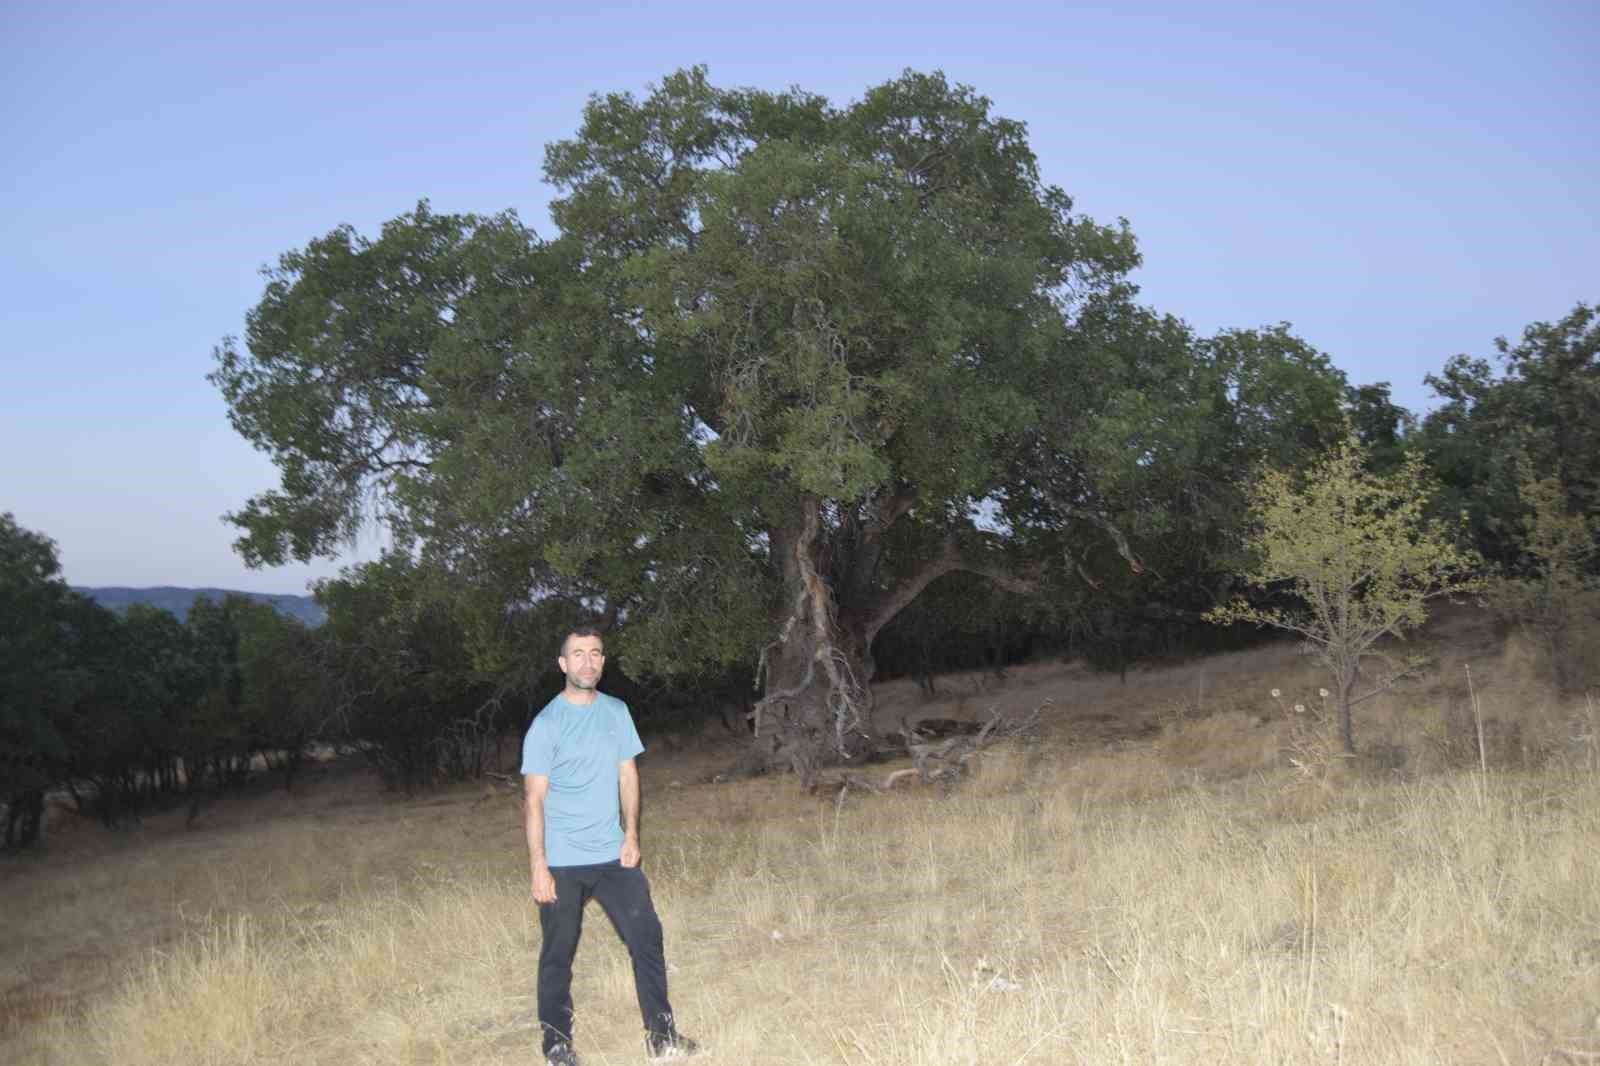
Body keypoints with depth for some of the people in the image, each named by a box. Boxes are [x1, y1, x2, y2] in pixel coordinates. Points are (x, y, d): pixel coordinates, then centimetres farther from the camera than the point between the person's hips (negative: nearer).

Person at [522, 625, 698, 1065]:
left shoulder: (617, 712, 3)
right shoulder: (546, 724, -11)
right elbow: (533, 800, -11)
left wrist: (631, 835, 0)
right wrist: (538, 868, -16)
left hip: (612, 856, 4)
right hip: (563, 862, -4)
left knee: (646, 937, 3)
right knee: (558, 954, 7)